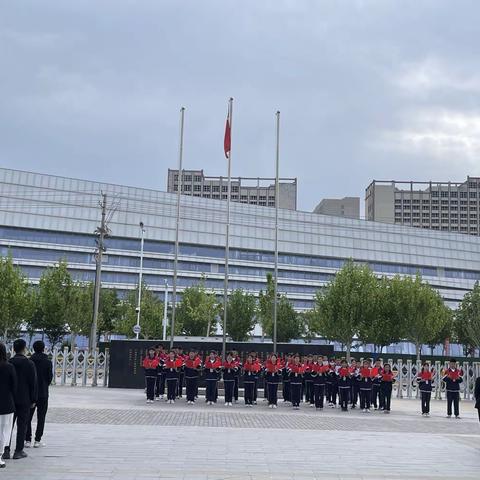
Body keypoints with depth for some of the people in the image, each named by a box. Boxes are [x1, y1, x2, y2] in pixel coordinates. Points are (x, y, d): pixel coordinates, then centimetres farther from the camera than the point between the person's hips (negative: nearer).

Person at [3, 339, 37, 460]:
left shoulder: (8, 363, -1)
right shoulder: (29, 364, -9)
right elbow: (33, 383, -8)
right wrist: (33, 400, 0)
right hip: (24, 400, -3)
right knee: (22, 425, 4)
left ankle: (6, 450, 9)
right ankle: (18, 451, 5)